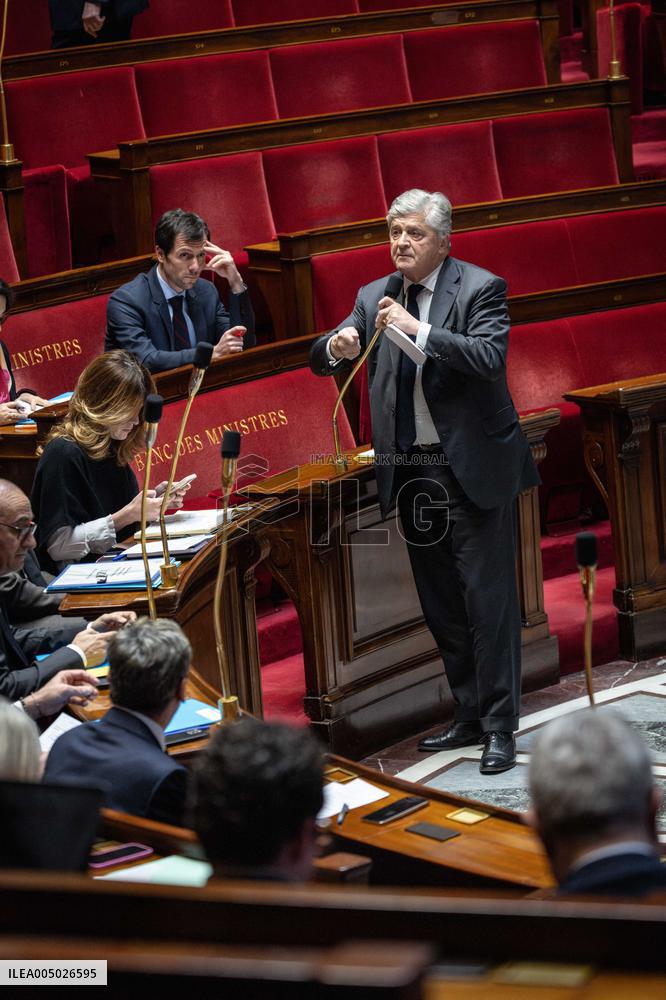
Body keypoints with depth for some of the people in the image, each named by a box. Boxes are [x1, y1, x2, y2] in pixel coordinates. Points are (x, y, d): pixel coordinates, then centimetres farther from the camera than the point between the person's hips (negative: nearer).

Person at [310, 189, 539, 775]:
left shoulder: (480, 289, -7)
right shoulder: (375, 298, 9)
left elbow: (491, 359, -21)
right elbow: (320, 361, 7)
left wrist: (420, 330, -27)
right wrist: (337, 347, -17)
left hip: (473, 469, -6)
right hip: (412, 473, 6)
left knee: (488, 600, -5)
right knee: (441, 606, 13)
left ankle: (500, 728, 2)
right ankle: (469, 717, 25)